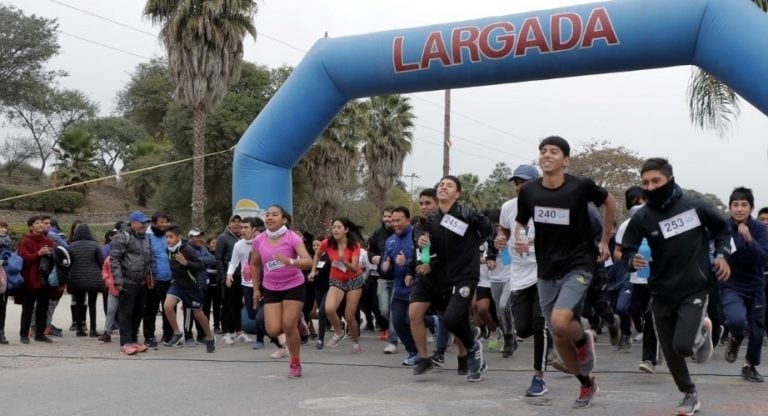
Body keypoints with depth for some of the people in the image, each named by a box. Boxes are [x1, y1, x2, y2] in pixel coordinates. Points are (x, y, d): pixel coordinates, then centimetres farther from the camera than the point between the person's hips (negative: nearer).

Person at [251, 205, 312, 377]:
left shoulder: (292, 237, -16)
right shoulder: (259, 240, -4)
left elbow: (308, 262, -27)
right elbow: (254, 264, 13)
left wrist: (290, 261, -44)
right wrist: (256, 289, 12)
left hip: (294, 287, -3)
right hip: (270, 289, 4)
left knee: (289, 326, -9)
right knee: (273, 330, -6)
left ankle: (295, 364, 13)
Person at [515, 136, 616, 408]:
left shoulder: (581, 186, -13)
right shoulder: (528, 190, -4)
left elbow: (610, 202, 6)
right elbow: (520, 223, 12)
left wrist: (605, 241, 6)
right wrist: (518, 239, -11)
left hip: (578, 265, -4)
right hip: (546, 270, 4)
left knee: (560, 322, -26)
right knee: (558, 338, 9)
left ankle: (584, 340, 10)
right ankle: (587, 384, 33)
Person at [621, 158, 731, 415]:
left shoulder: (694, 206, -10)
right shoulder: (642, 217, -11)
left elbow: (721, 228, 8)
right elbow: (626, 250, -8)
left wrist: (721, 254, -6)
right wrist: (632, 260, -31)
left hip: (694, 290, -2)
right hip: (661, 293, 2)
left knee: (683, 345, -17)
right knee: (670, 353, 10)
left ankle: (703, 329, 19)